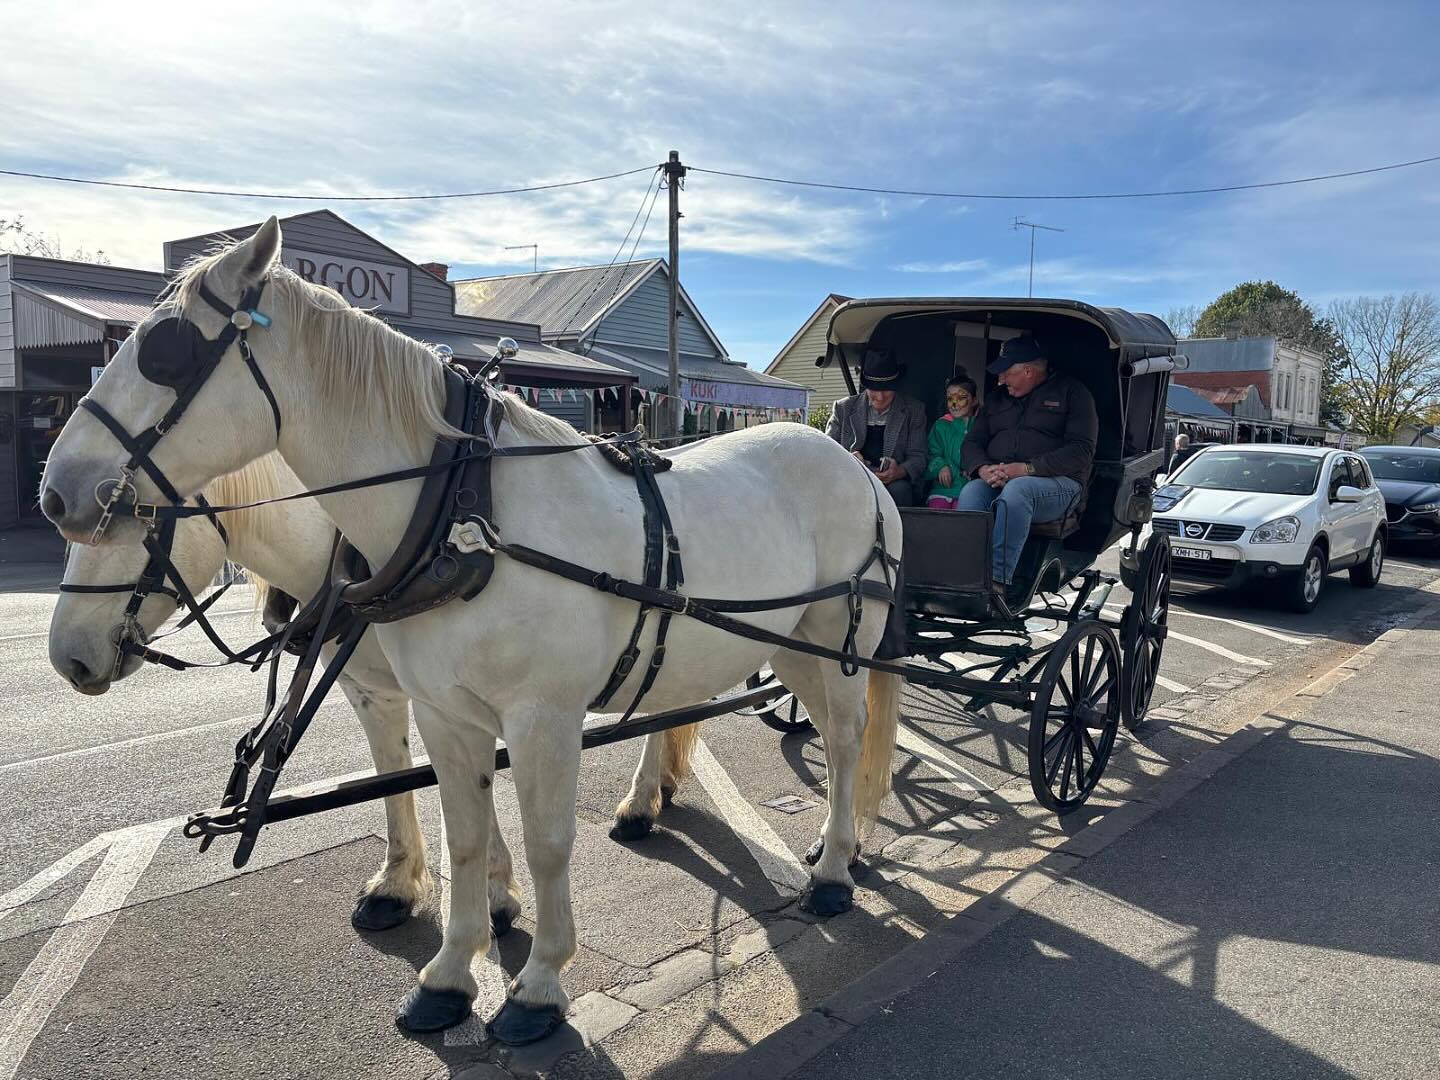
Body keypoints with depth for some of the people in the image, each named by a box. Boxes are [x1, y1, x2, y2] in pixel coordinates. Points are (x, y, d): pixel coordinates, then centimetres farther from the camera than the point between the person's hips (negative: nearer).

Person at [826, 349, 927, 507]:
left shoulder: (914, 410, 11)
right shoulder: (844, 408, 12)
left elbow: (918, 457, 7)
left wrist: (901, 471, -18)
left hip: (893, 483, 0)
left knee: (899, 488, -34)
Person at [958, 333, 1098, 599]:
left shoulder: (1072, 392, 7)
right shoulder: (997, 400, 24)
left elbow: (1081, 450, -5)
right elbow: (972, 443, 17)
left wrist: (1026, 469, -17)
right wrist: (983, 469, -8)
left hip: (1059, 483, -4)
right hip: (997, 482, 4)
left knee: (1016, 490, -38)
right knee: (970, 493, -30)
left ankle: (998, 581, -44)